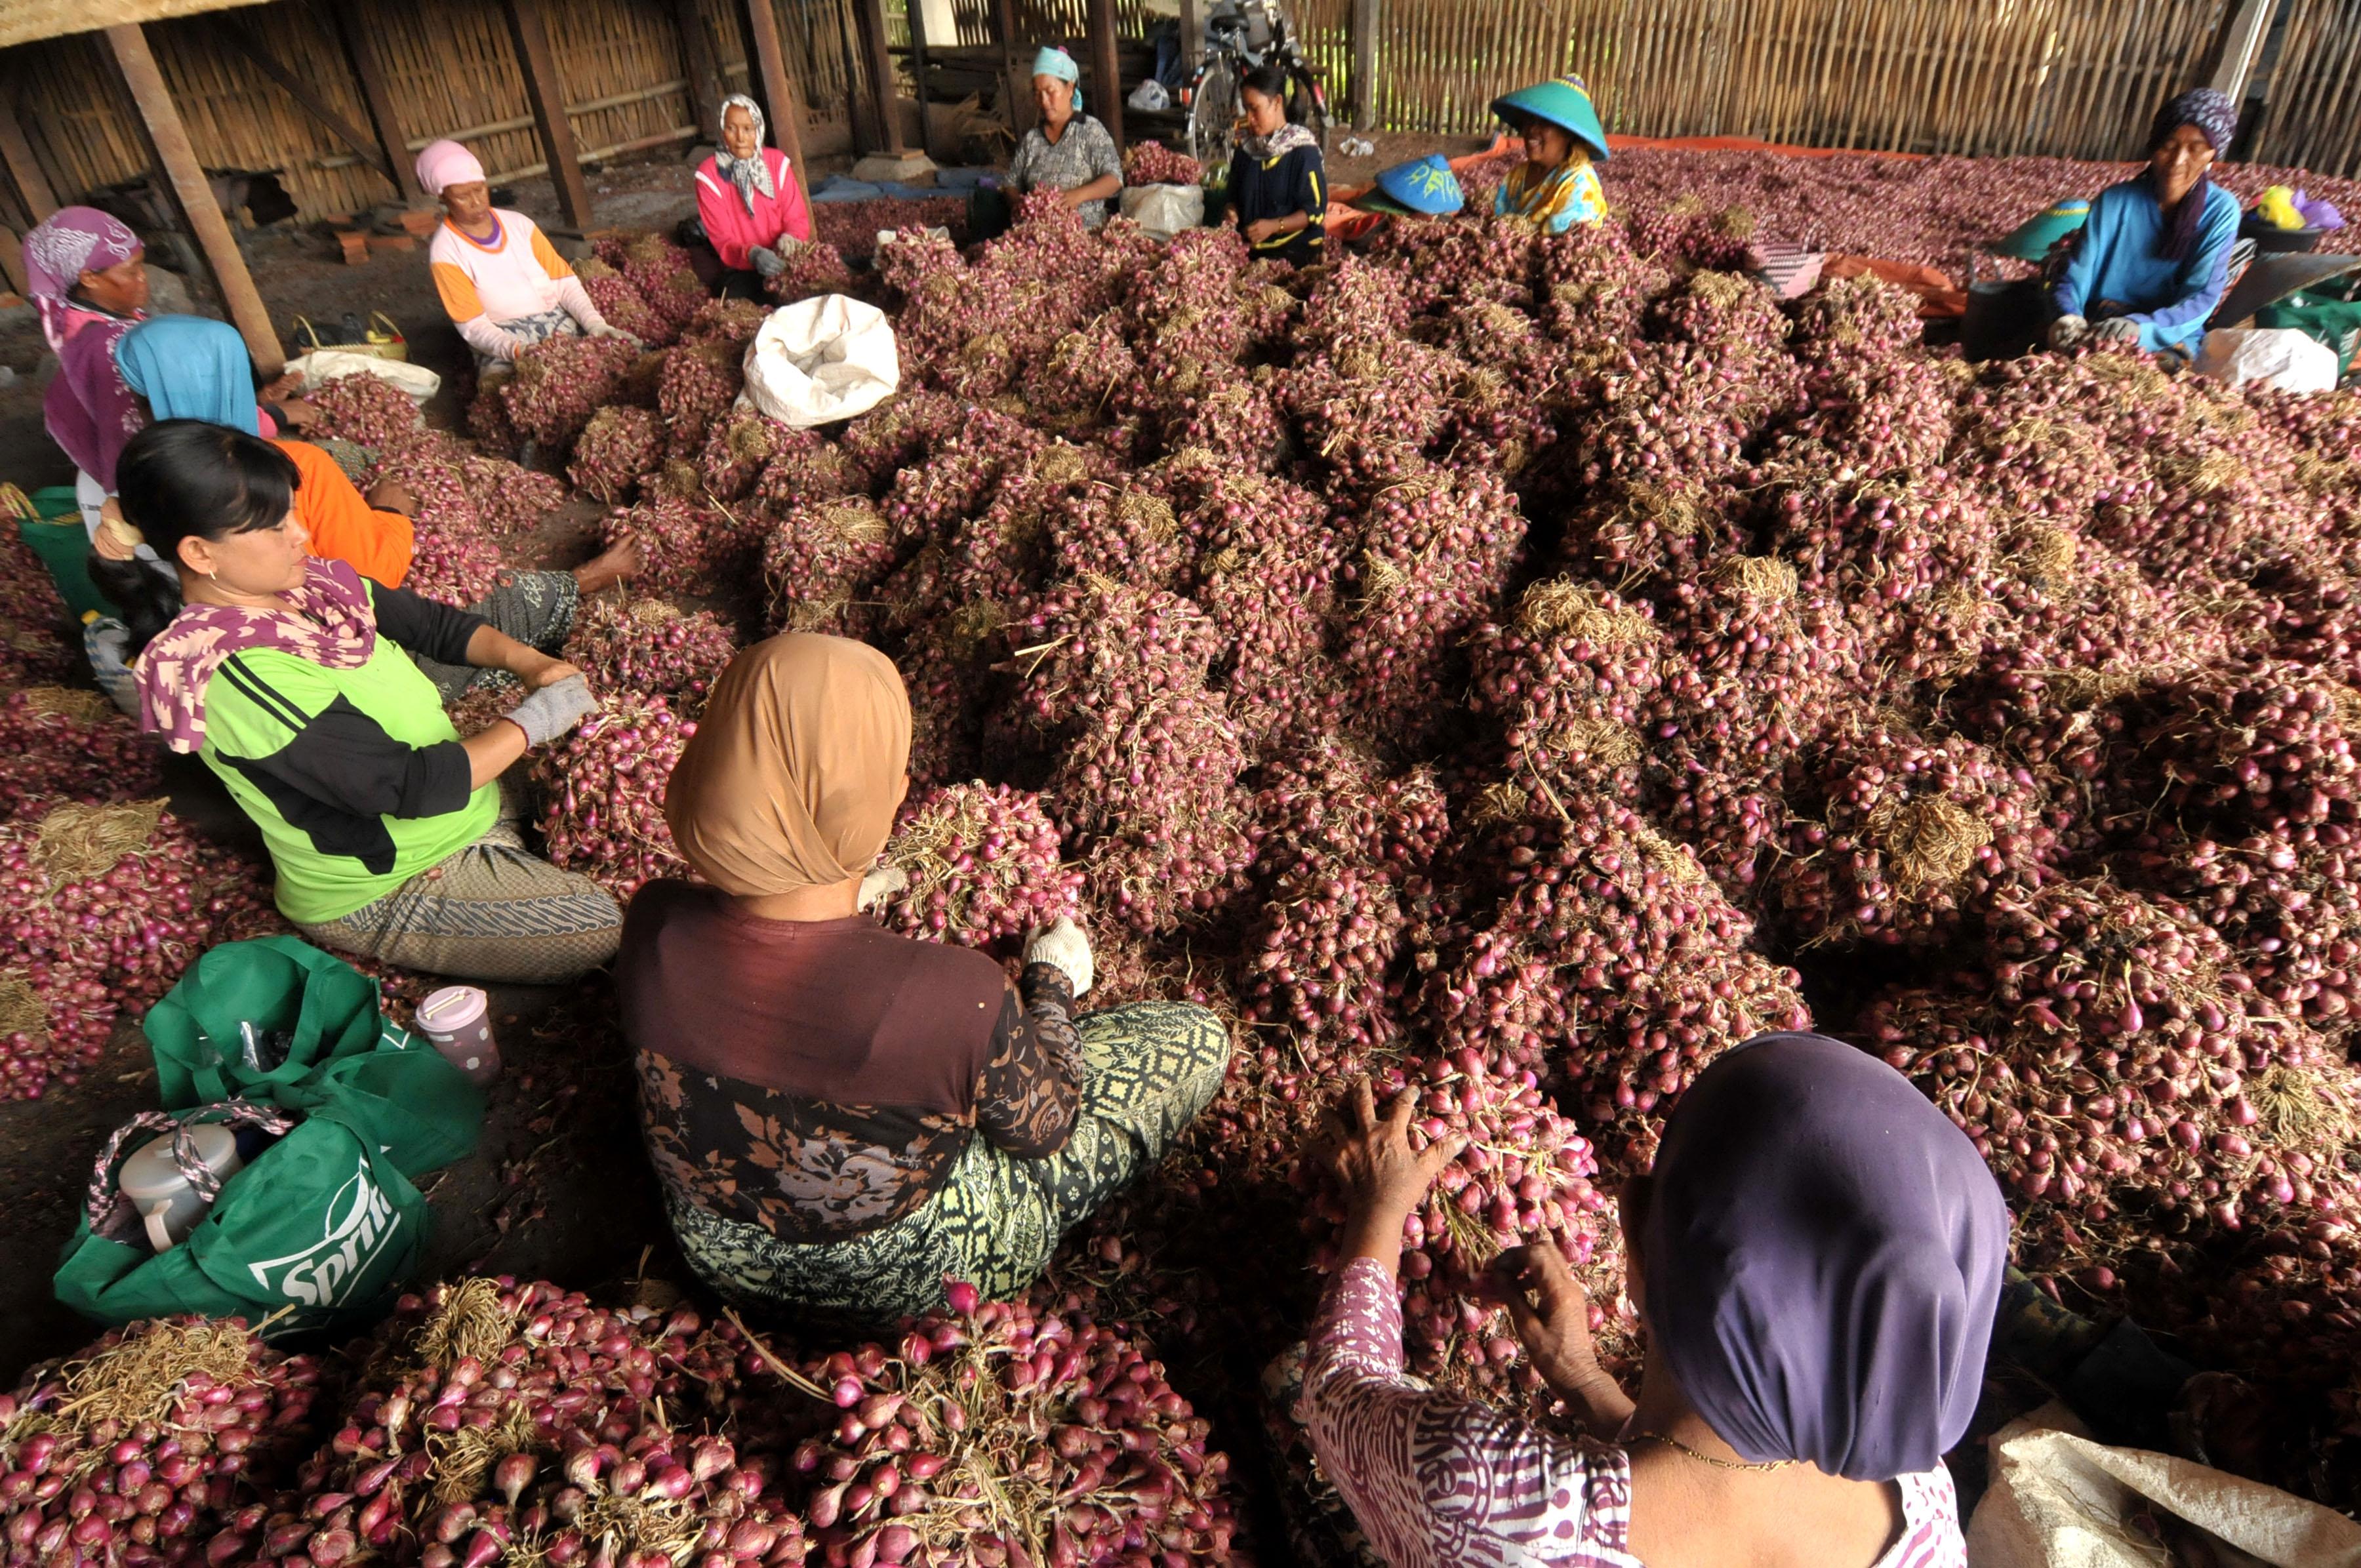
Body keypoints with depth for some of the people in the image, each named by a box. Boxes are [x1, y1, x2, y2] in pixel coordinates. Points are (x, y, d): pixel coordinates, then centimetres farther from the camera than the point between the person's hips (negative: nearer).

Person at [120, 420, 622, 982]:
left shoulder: (307, 581, -5)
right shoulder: (241, 677, -30)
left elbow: (433, 622, 6)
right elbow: (412, 787, -31)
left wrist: (525, 660, -12)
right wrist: (532, 719, -22)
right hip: (382, 893, -8)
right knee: (605, 928, -17)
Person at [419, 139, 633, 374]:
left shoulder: (519, 225, 11)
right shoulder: (446, 253, -2)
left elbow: (566, 283, 8)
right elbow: (473, 326, -8)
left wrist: (595, 323, -11)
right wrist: (516, 350, -27)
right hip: (502, 343, -4)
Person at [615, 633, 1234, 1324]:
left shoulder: (651, 928, -26)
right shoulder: (958, 998, -40)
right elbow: (1044, 1126, -17)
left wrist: (838, 904, 13)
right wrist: (1053, 981, 0)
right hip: (915, 1279, -5)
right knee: (1196, 1036, 7)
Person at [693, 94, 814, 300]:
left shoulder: (777, 162, 2)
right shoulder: (709, 176, -5)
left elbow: (797, 219, 2)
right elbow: (723, 241, -9)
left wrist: (789, 239, -23)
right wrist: (752, 254, -32)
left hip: (783, 261, 2)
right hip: (741, 268, -2)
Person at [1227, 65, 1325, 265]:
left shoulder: (1302, 150, -5)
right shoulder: (1245, 148, 13)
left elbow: (1315, 211, -7)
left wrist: (1274, 226, -20)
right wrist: (1231, 211, 0)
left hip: (1295, 248, -5)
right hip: (1251, 247, 5)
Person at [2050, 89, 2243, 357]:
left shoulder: (2220, 211, -1)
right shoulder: (2115, 201, -1)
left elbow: (2202, 296, -10)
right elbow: (2076, 276, -5)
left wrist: (2143, 328, -31)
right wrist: (2068, 316, -30)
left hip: (2168, 341, -1)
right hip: (2099, 332, 1)